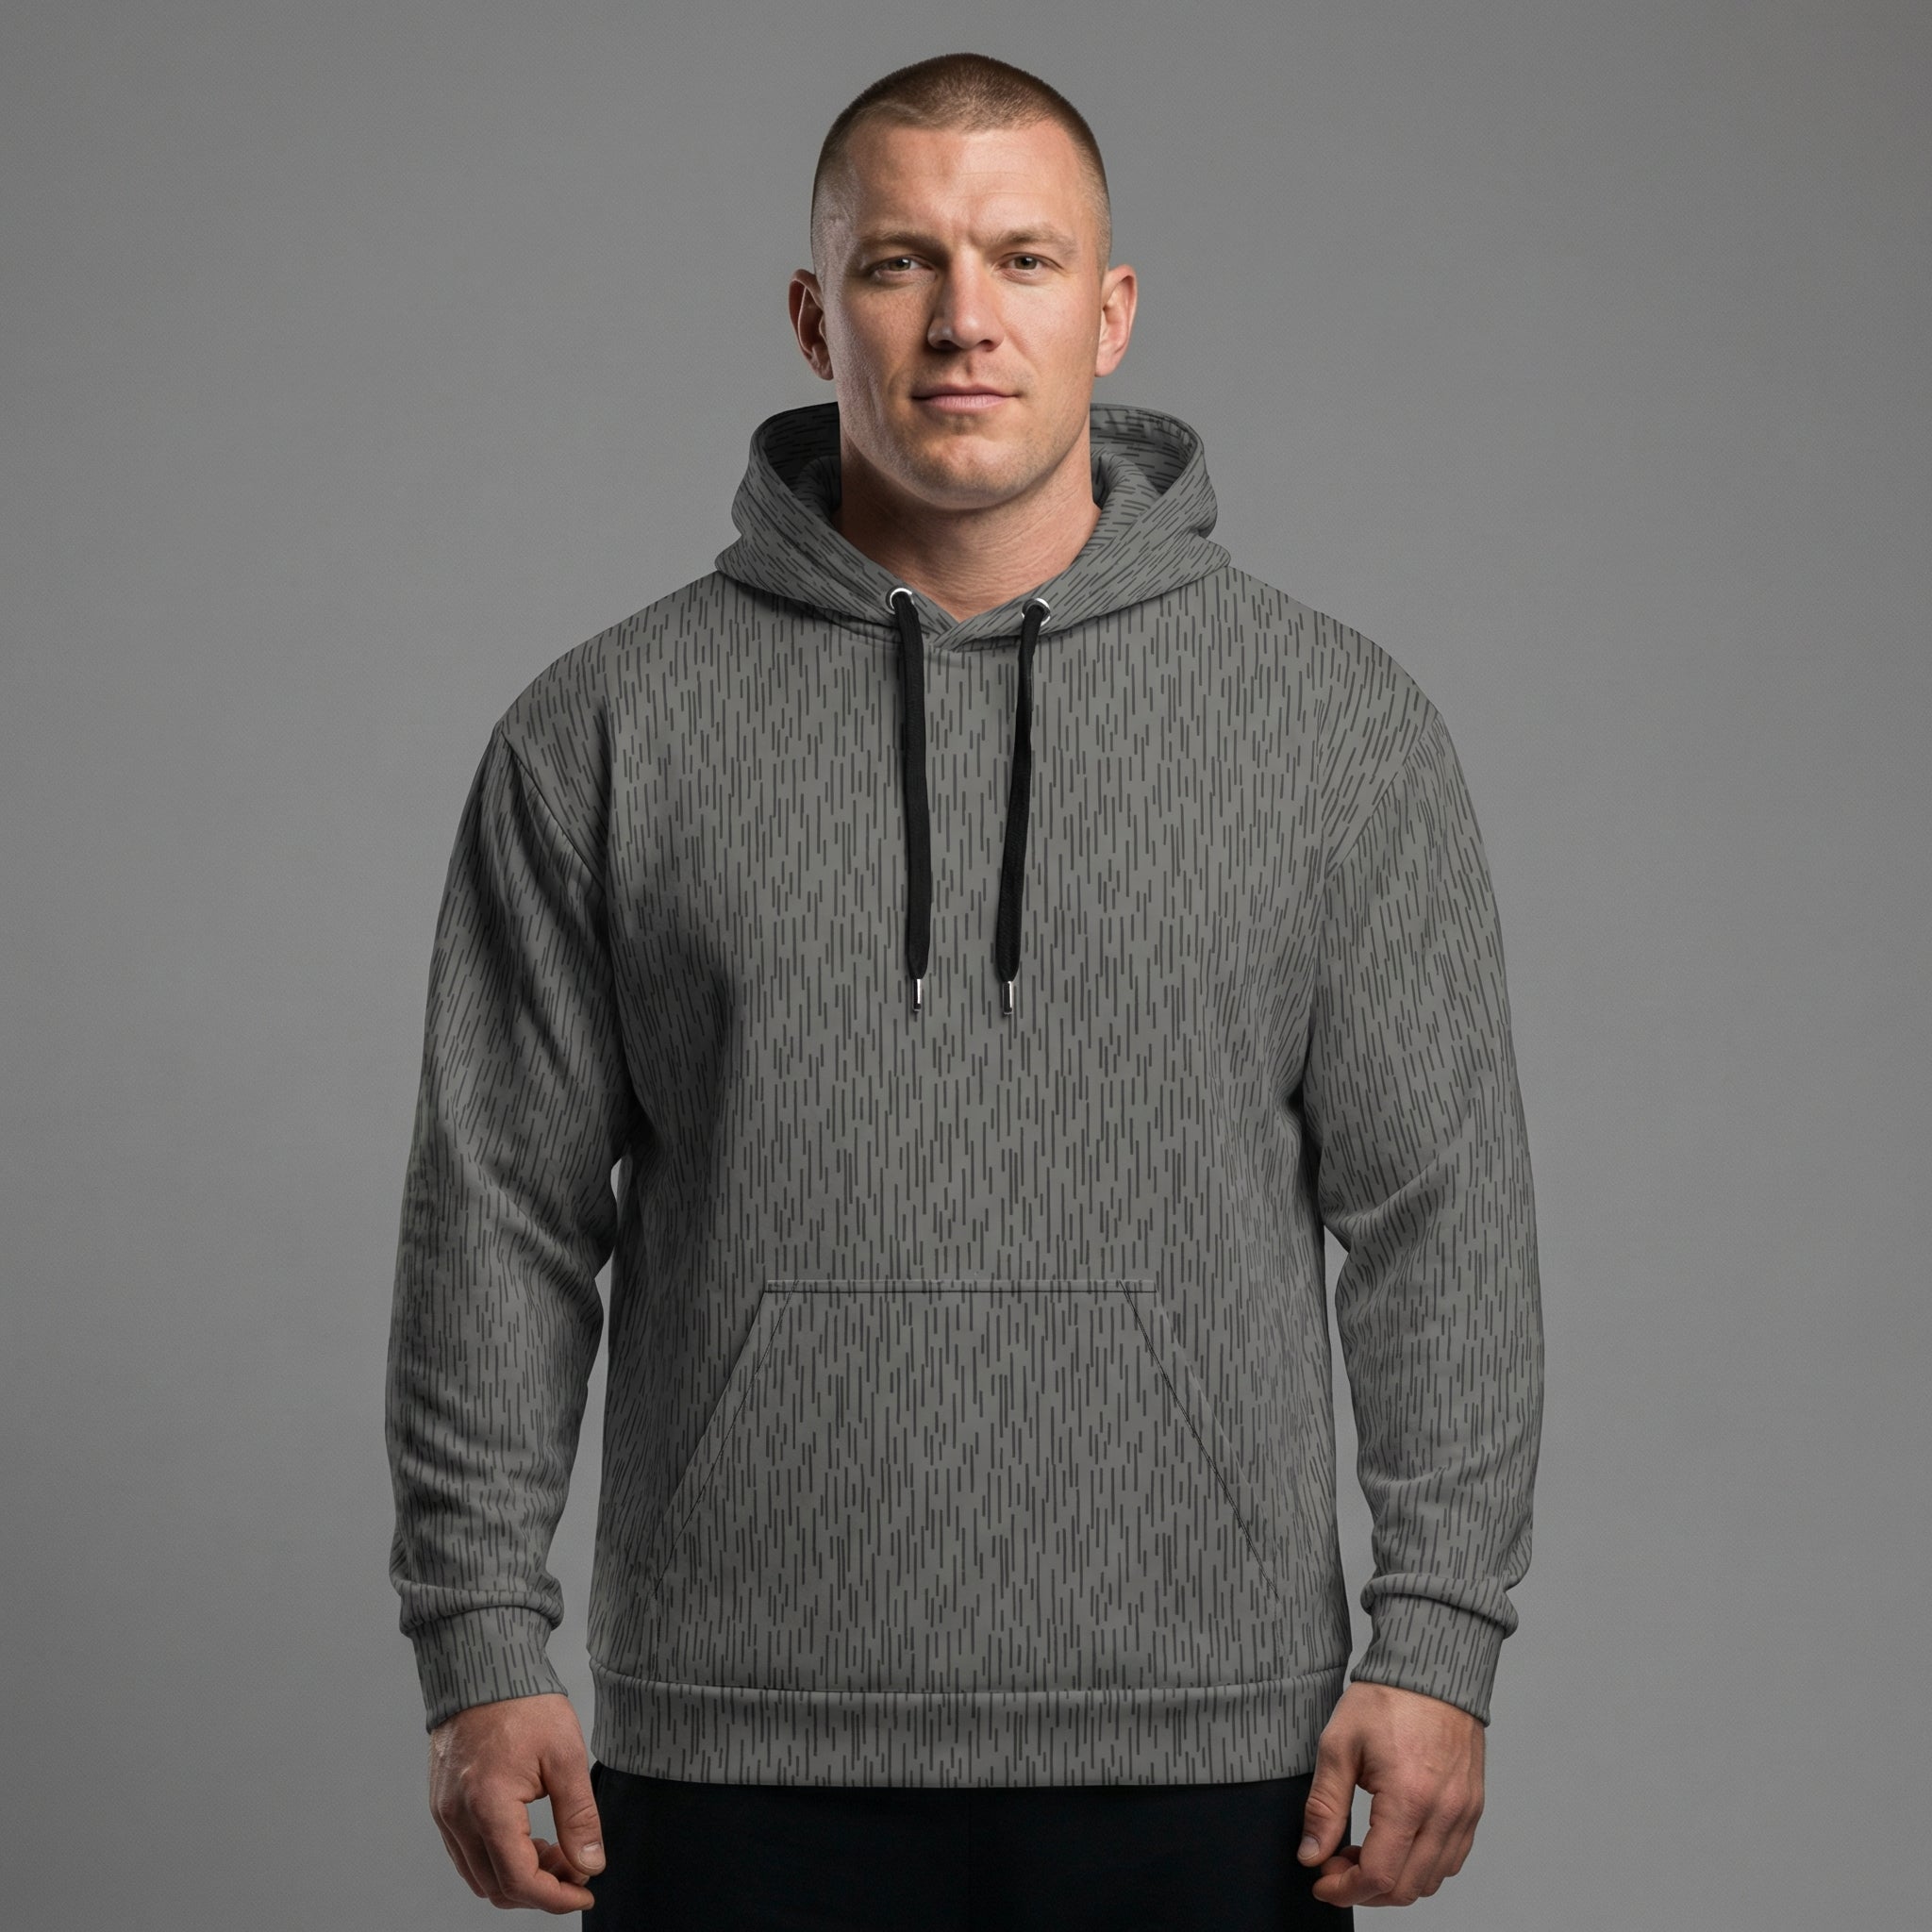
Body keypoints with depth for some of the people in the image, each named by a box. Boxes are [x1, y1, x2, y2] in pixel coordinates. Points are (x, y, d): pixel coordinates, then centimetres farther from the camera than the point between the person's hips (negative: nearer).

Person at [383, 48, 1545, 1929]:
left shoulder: (1334, 722, 3)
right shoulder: (605, 733, 3)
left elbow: (1440, 1217, 2)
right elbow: (499, 1222, 4)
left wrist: (1436, 1643, -4)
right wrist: (481, 1647, -1)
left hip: (1204, 1766, 0)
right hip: (740, 1764, 0)